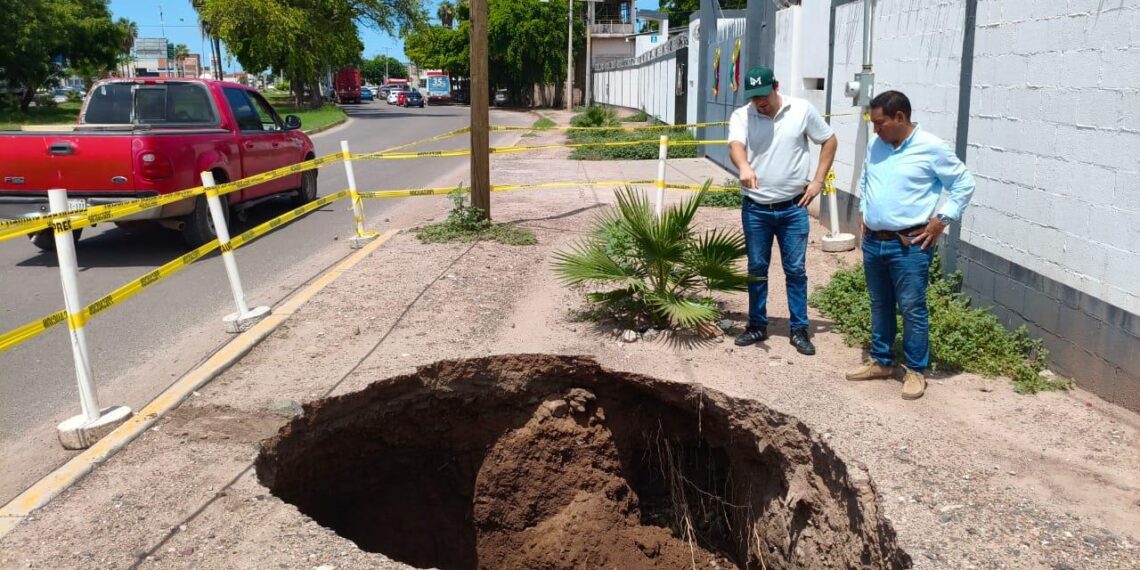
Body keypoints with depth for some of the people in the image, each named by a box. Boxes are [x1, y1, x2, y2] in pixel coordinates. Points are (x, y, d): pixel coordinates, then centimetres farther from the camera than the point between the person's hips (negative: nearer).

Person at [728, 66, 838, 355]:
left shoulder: (802, 110, -4)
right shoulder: (741, 116, -5)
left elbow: (829, 140, 7)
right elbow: (735, 145, -25)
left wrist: (818, 180, -1)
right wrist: (744, 166, -47)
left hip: (793, 208, -1)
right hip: (755, 209, 1)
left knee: (796, 270, 5)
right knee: (756, 269, 11)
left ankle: (799, 329, 17)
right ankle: (757, 325, 25)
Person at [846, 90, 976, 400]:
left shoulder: (932, 148, -10)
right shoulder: (875, 147, 8)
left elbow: (964, 183, -5)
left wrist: (941, 220, -10)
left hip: (909, 245, -6)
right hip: (873, 242, 6)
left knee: (912, 308, -2)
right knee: (880, 306, 15)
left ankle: (916, 371, 10)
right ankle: (881, 362, 28)